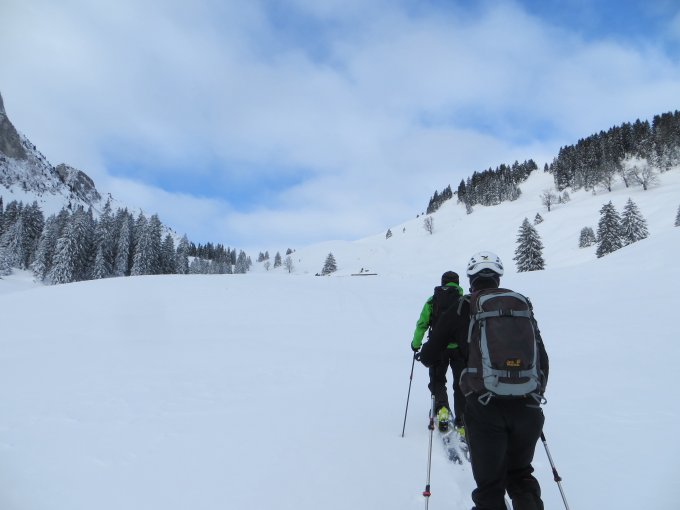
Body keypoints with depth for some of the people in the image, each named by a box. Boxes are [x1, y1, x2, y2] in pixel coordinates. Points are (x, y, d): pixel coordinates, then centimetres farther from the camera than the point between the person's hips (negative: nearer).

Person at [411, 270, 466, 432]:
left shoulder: (432, 301, 2)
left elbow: (422, 324, 0)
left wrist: (416, 344, 12)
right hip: (460, 348, 0)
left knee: (437, 380, 15)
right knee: (460, 383, 12)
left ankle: (442, 407, -10)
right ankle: (461, 422, 11)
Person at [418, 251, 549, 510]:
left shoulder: (460, 310, 4)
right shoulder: (522, 305, 11)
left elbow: (428, 357, 8)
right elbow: (543, 361, 15)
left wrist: (424, 351, 31)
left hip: (484, 410, -3)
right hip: (527, 408, 3)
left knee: (490, 485, 12)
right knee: (520, 476, 26)